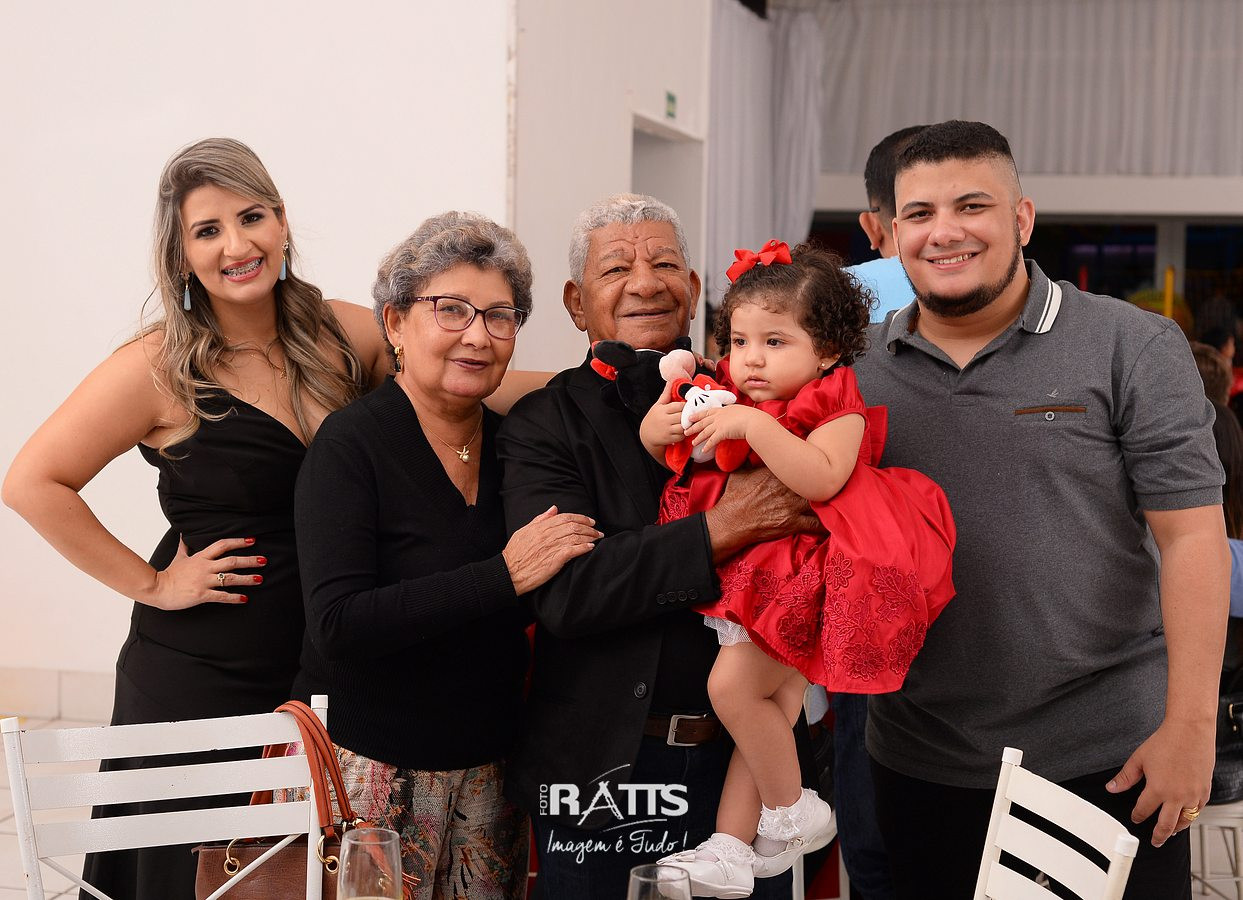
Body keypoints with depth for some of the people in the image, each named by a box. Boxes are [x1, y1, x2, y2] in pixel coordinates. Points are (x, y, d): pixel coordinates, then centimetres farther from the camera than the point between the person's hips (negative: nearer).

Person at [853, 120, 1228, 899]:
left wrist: (1190, 723, -13)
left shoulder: (1132, 348, -5)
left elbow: (1191, 537, -9)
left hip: (1108, 759, -3)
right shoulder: (857, 367, 4)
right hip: (920, 764, 3)